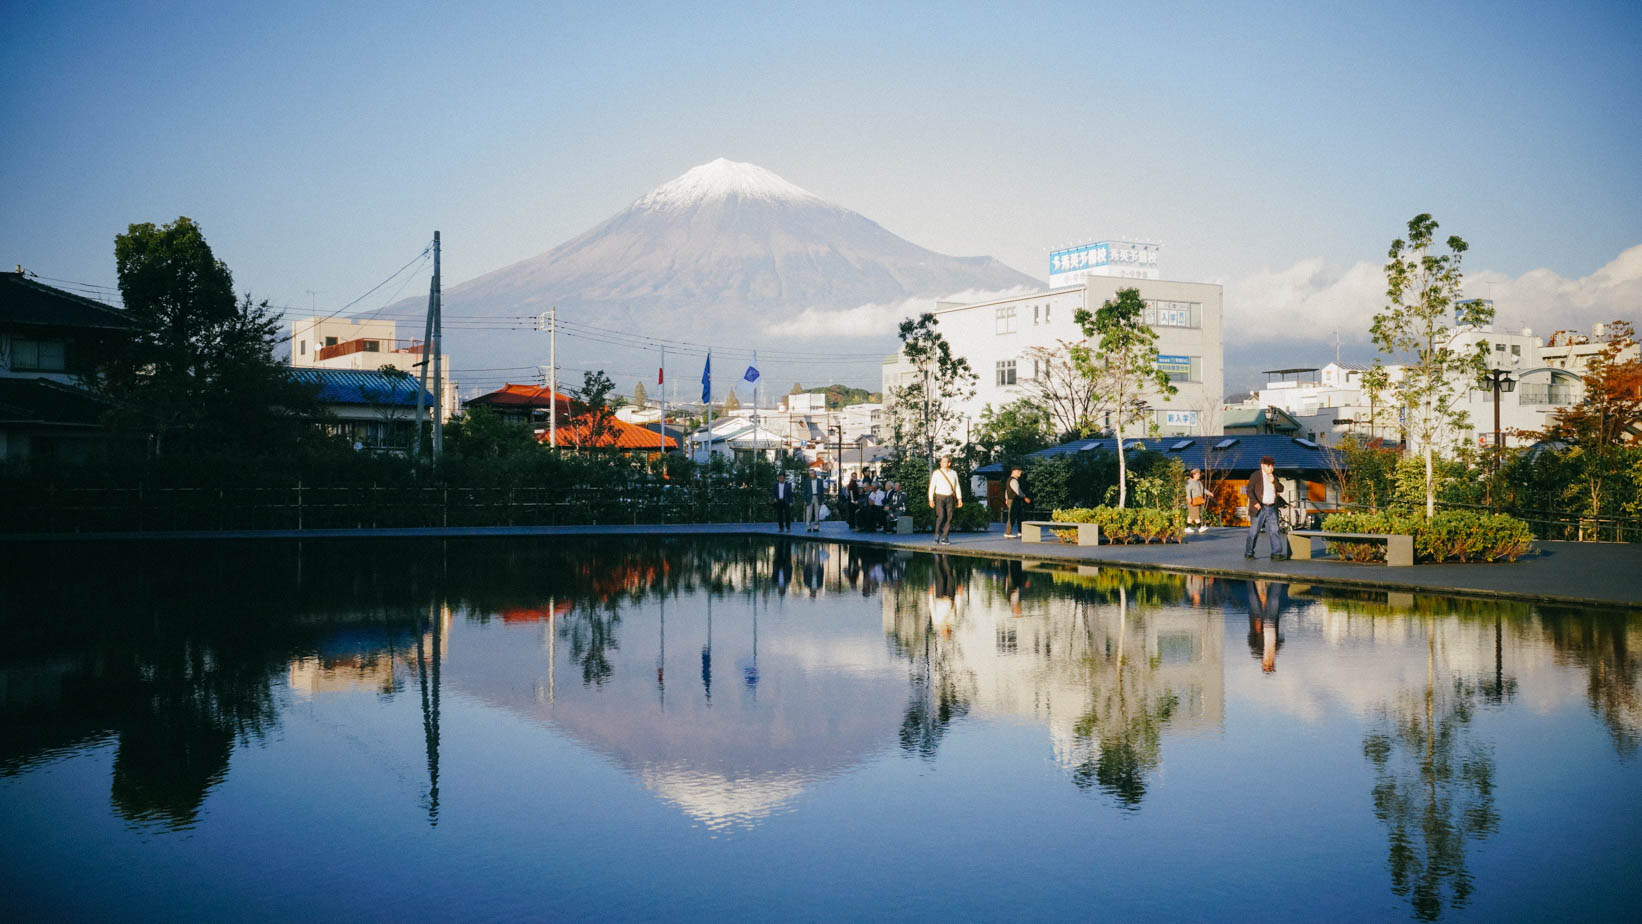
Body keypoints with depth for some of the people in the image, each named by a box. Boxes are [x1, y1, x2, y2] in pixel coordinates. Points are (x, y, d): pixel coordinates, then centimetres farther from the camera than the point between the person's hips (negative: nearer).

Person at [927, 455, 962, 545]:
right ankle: (937, 536, -2)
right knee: (941, 516, -16)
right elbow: (932, 487, 0)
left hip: (950, 497, 3)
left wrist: (959, 499, 4)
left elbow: (957, 487, 12)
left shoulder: (953, 473, 9)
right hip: (940, 497, -3)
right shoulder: (936, 473, 1)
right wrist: (931, 499, -7)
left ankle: (944, 538, 4)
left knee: (949, 518, -2)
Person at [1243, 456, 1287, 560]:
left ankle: (1276, 553, -2)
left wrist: (1273, 481, -7)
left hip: (1271, 509, 5)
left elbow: (1281, 489, 10)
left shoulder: (1273, 476, 15)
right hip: (1259, 508, -5)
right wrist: (1255, 502, -22)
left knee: (1274, 530, -2)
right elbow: (1249, 490, -9)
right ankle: (1248, 553, 10)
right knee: (1254, 532, 0)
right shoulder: (1255, 476, -3)